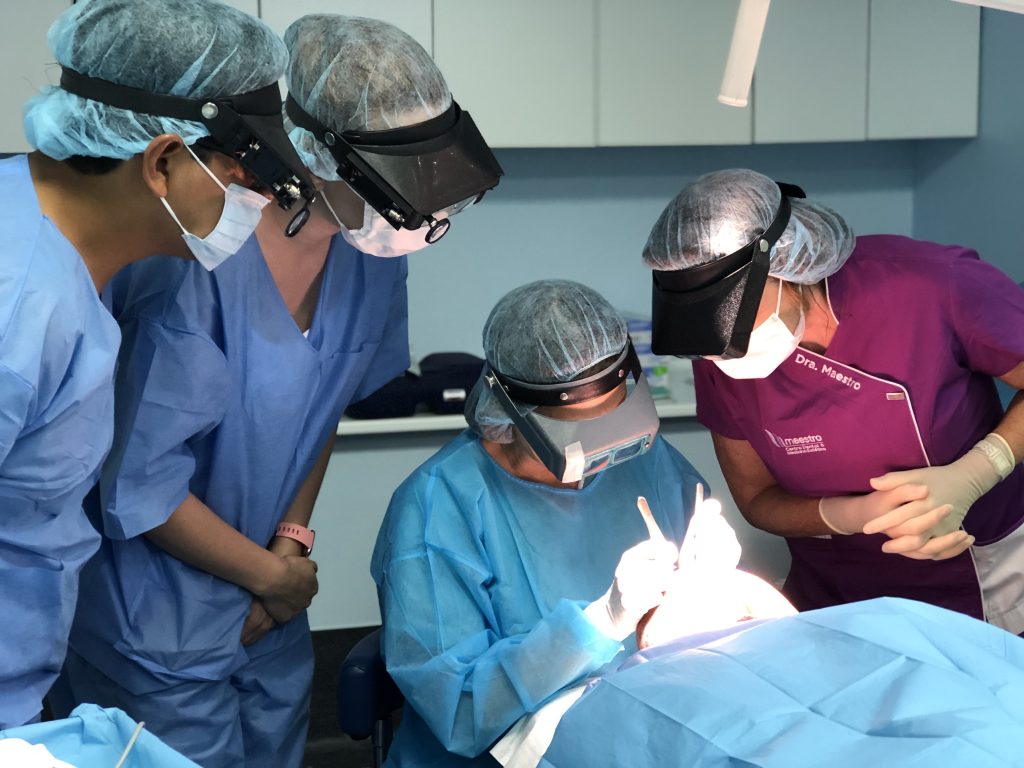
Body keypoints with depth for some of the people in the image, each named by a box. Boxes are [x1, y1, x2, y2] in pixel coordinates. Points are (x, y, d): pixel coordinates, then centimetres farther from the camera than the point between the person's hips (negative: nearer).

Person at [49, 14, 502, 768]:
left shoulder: (369, 251, -8)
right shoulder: (200, 263, -29)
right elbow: (138, 487, -23)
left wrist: (292, 541, -2)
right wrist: (274, 574, -10)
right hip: (161, 632, -6)